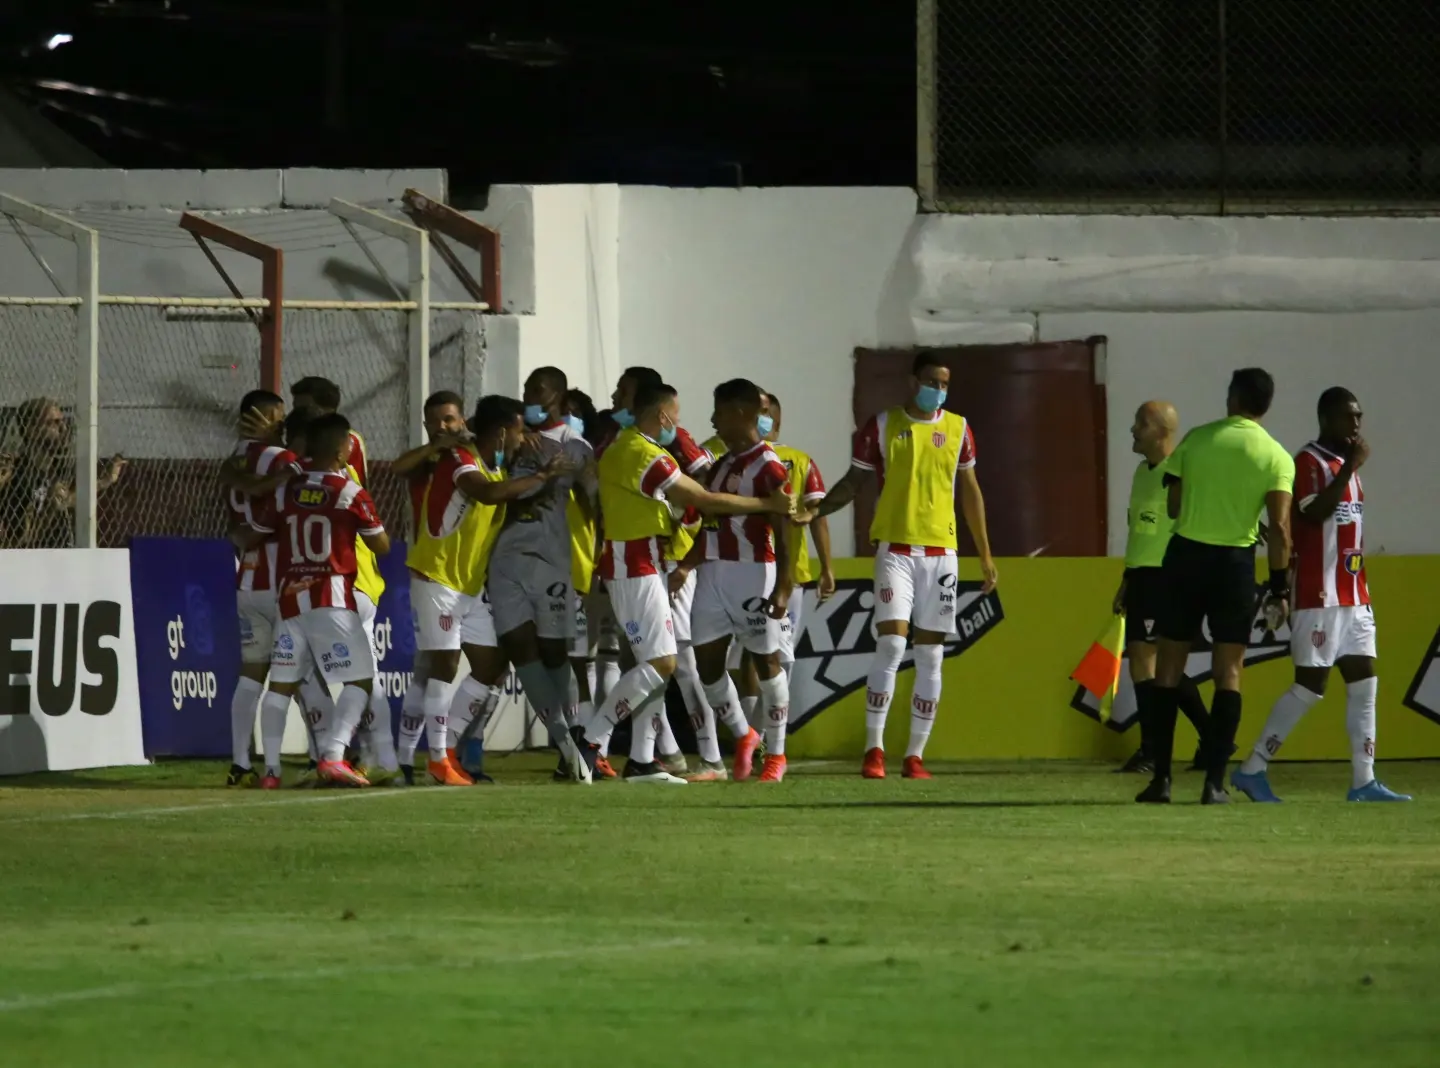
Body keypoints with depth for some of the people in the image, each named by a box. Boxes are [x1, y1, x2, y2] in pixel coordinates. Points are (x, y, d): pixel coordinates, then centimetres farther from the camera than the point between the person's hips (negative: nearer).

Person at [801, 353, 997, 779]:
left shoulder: (958, 428, 8)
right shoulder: (881, 426, 1)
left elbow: (970, 492, 14)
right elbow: (853, 481, 7)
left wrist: (985, 555, 14)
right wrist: (813, 510, -9)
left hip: (941, 551, 3)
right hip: (895, 548, -3)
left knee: (930, 656, 3)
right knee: (891, 644, -15)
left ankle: (916, 755, 8)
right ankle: (874, 749, -10)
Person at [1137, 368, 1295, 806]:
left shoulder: (1197, 439, 1)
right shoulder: (1276, 458, -4)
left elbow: (1172, 506, 6)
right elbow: (1279, 528, -11)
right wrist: (1279, 587, -5)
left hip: (1186, 555, 1)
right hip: (1235, 561, -1)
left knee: (1169, 667, 7)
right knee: (1228, 671, 6)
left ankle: (1161, 778, 3)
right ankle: (1214, 782, -1)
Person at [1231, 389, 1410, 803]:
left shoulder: (1346, 465, 17)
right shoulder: (1309, 463, -10)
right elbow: (1313, 513, -25)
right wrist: (1350, 468, -24)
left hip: (1353, 595, 9)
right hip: (1319, 596, -9)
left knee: (1364, 681, 2)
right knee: (1311, 684, -8)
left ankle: (1364, 781, 1)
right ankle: (1251, 770, -1)